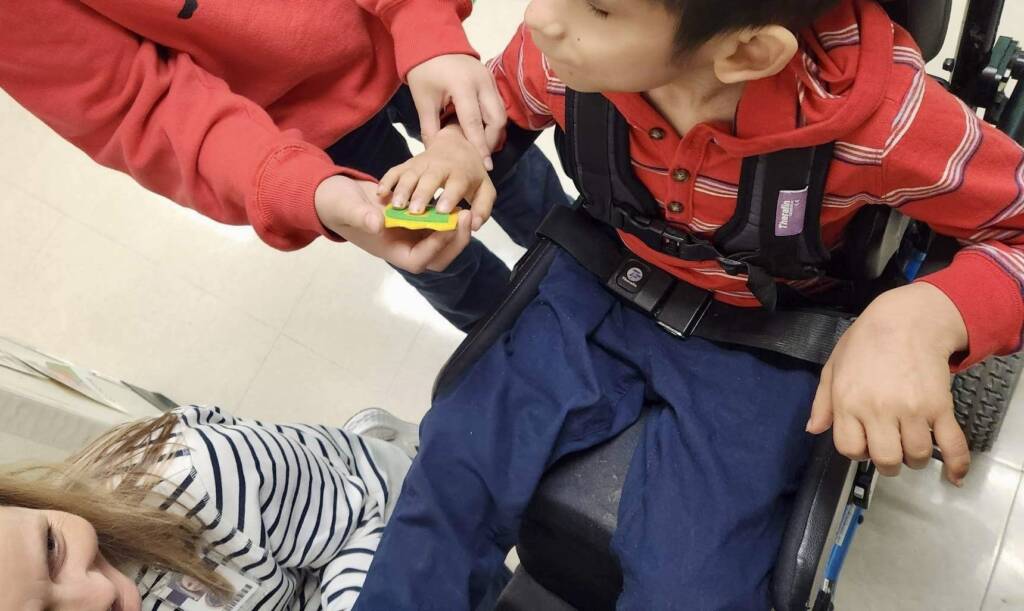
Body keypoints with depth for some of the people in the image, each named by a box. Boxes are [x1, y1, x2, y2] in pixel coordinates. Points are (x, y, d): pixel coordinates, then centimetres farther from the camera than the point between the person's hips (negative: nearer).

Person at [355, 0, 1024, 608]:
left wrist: (926, 314, -38)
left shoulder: (877, 110, -30)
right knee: (454, 462, -6)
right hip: (601, 291, 3)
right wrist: (455, 144, -16)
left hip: (760, 348, -2)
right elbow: (502, 90, 6)